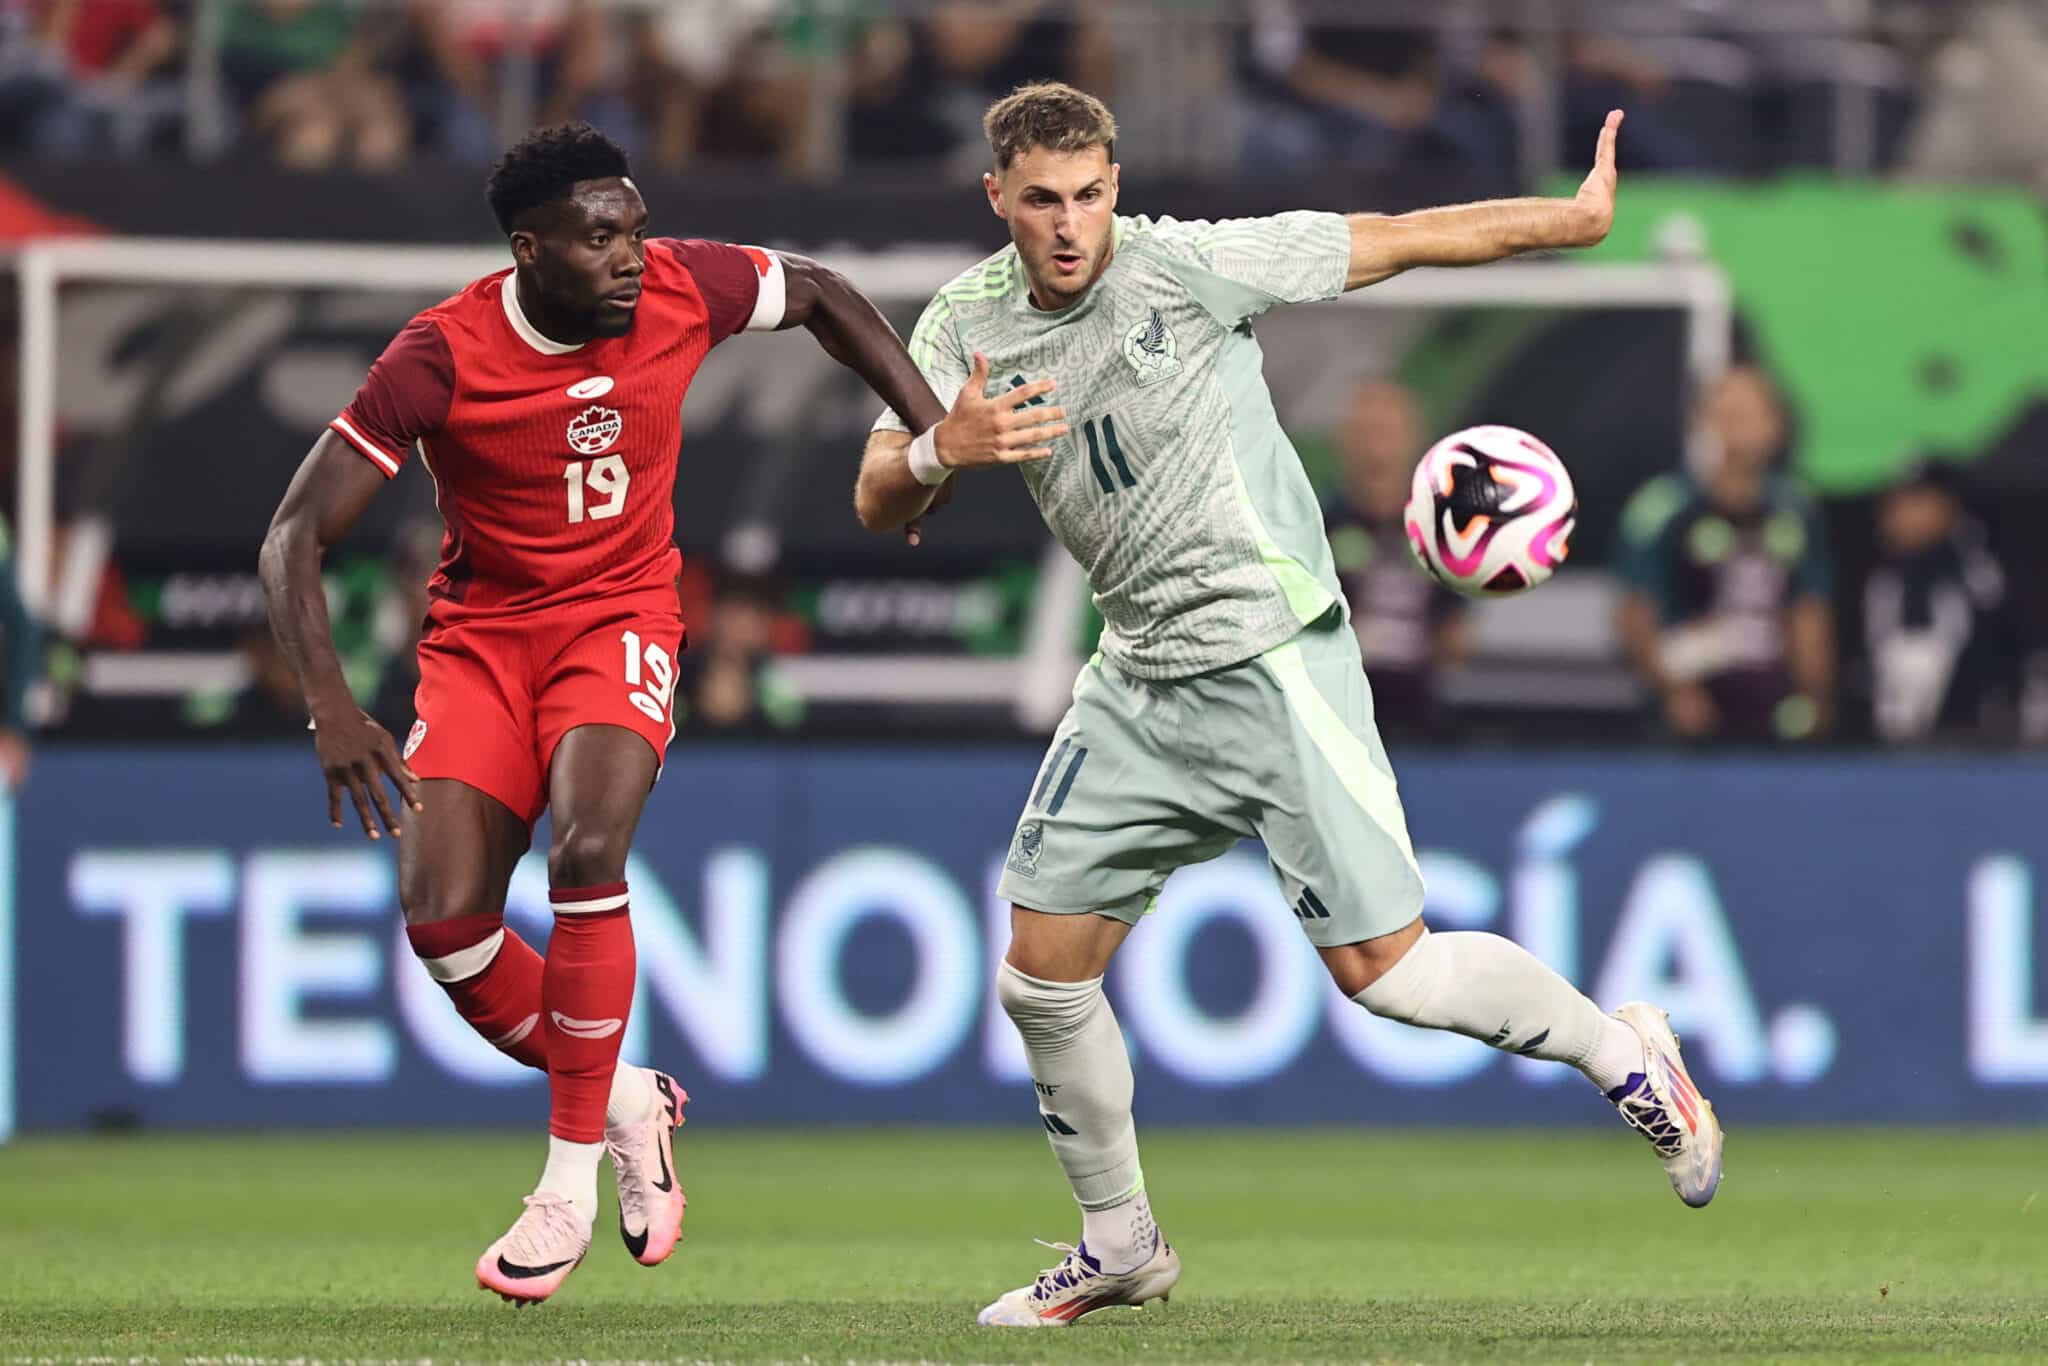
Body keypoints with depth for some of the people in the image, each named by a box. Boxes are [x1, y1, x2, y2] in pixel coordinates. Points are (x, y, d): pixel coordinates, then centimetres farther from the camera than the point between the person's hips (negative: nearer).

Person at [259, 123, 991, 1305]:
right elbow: (295, 538, -16)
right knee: (442, 913, -16)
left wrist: (937, 436, 4)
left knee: (587, 852, -27)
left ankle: (573, 1177, -15)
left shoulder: (681, 289, -12)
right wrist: (331, 707, -29)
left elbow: (820, 296, 11)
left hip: (619, 618, 0)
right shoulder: (441, 358, -19)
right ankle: (622, 1100, 11)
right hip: (483, 630, 0)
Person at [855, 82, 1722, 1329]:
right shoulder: (966, 326, 1)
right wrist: (941, 450, -26)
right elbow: (877, 504, -3)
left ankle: (1622, 1051, 14)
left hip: (1271, 654, -6)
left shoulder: (1188, 266, -14)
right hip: (1140, 684, 6)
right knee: (1041, 971, 4)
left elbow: (1391, 242, -7)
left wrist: (1576, 216, -7)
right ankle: (1120, 1244, 22)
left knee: (1378, 969, -10)